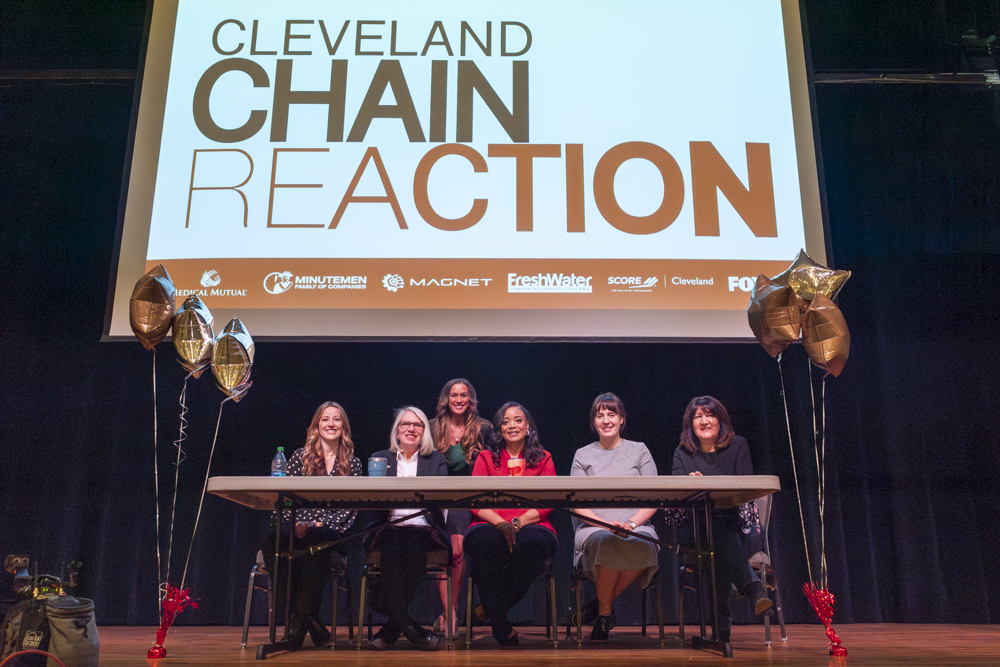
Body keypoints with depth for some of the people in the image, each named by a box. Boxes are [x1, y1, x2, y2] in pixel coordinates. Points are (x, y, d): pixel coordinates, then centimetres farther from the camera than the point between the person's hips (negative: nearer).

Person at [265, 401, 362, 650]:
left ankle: (300, 618, -28)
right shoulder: (300, 456, 13)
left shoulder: (353, 464, 13)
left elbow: (350, 508, 4)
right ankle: (309, 622, -29)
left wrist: (322, 524, -12)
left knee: (313, 540, -38)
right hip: (296, 531, 1)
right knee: (272, 544, -33)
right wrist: (295, 525, -14)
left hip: (331, 535, -1)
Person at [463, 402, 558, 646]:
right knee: (485, 542, -37)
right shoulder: (486, 457, 16)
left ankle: (491, 607, -12)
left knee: (535, 543, -37)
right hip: (491, 526, 0)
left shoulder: (543, 459, 17)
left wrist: (518, 522, -14)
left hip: (530, 525, 0)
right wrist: (500, 523, -15)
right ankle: (501, 626, -23)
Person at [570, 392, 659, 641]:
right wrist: (607, 523, -13)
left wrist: (632, 523, -13)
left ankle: (601, 605, -13)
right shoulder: (583, 455, 15)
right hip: (594, 528, 0)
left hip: (637, 526, 1)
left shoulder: (639, 450, 14)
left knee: (642, 548, -36)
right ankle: (605, 612, -16)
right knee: (607, 544, -37)